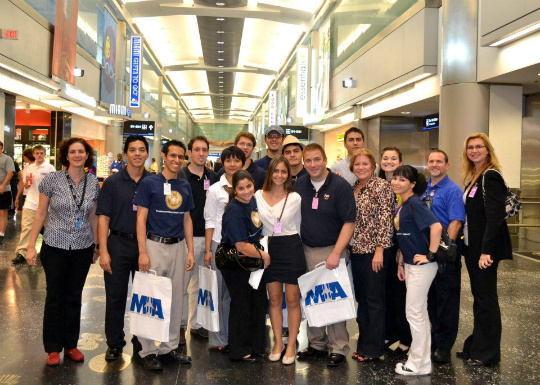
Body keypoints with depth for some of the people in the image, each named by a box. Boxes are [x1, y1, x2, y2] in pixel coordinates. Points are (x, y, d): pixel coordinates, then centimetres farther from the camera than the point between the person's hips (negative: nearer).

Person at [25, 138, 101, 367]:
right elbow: (40, 214, -3)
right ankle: (53, 348, 21)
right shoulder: (52, 180, -7)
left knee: (74, 298, 12)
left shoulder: (93, 183, 1)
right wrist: (31, 246, -6)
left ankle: (71, 345, 26)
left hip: (83, 248, 2)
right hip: (55, 247, -2)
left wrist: (96, 245, 12)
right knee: (55, 297, 7)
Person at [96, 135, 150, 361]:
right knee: (115, 296, 6)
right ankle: (114, 344, 21)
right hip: (118, 243, -1)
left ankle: (141, 343, 25)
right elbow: (103, 217, -2)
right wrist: (103, 251, -10)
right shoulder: (113, 182, 0)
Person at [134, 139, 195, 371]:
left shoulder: (185, 186, 10)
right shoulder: (149, 183, -4)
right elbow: (141, 218, -7)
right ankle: (149, 351, 10)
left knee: (176, 299, 9)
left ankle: (169, 347, 21)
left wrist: (190, 251, 8)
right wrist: (143, 252, -14)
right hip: (154, 245, -5)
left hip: (178, 247, 5)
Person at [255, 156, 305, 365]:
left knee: (292, 300, 3)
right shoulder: (258, 196, 1)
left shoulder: (295, 198, -4)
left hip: (291, 248, -2)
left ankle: (291, 345, 14)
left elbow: (297, 226, 10)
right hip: (269, 249, 2)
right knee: (274, 299, 9)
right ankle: (278, 342, 22)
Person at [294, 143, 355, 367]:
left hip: (332, 250, -5)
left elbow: (349, 222, -13)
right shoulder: (300, 185, 5)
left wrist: (336, 253, -20)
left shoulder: (340, 186, -10)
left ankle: (338, 348, 9)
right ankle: (317, 344, 25)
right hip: (306, 250, 5)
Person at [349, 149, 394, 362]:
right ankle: (363, 345, 25)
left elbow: (386, 219, -15)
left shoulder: (382, 186, -10)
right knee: (361, 298, 14)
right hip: (356, 251, 7)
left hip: (374, 251, -7)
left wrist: (379, 250, -18)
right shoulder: (352, 188, 11)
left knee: (375, 300, 2)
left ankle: (373, 349, 13)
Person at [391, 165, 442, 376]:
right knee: (420, 312, 15)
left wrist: (430, 255, -22)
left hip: (422, 266, -9)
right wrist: (400, 263, 15)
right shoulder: (402, 206, 11)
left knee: (414, 312, -2)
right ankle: (423, 359, 26)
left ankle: (418, 364, 10)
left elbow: (436, 226, -27)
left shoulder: (414, 203, -16)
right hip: (410, 264, 9)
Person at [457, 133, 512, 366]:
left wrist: (486, 250, -26)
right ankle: (476, 346, 25)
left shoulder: (491, 177, -13)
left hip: (486, 248, -9)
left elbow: (495, 216, -20)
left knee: (486, 298, 0)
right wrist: (472, 247, 12)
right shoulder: (473, 178, 14)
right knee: (479, 296, 15)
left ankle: (487, 353, 12)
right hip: (472, 246, 9)